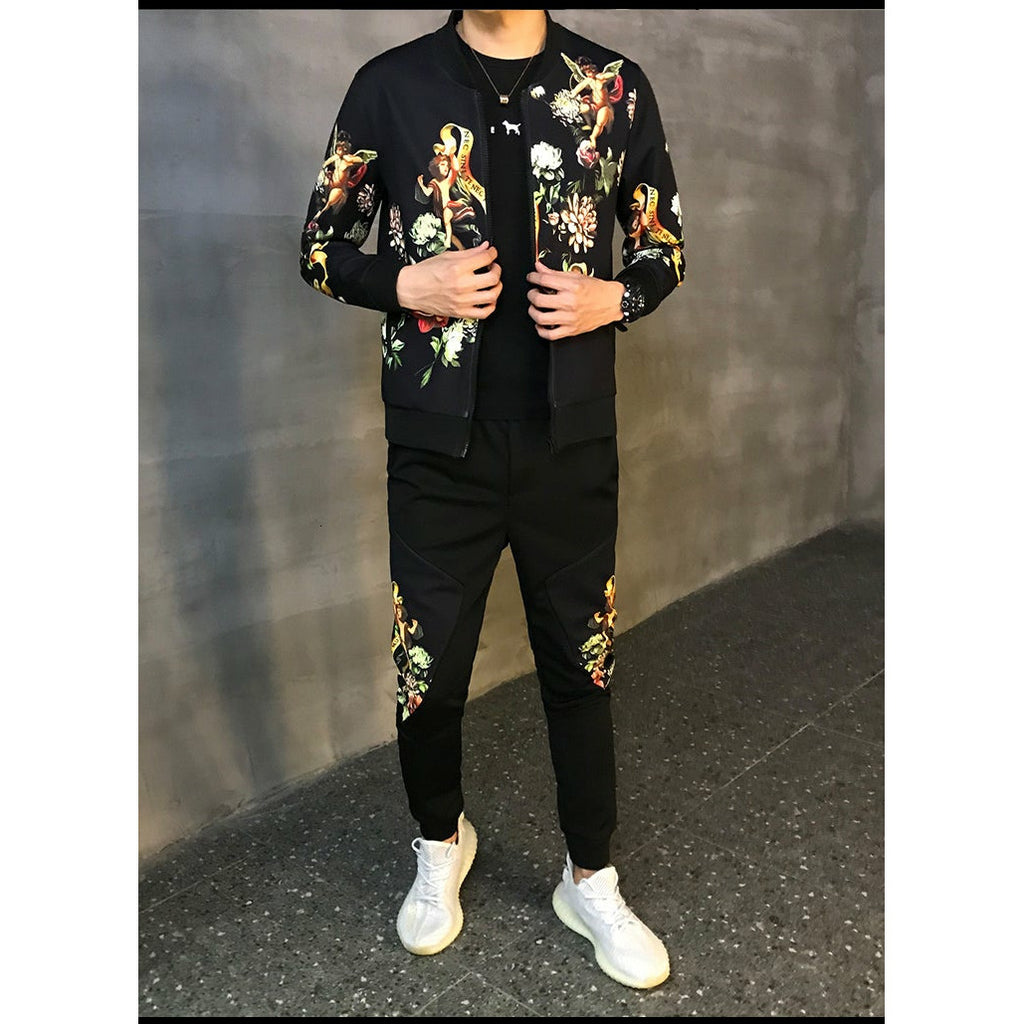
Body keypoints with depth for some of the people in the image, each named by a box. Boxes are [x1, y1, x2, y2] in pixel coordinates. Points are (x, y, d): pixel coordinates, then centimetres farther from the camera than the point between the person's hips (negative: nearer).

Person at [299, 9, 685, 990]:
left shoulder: (614, 86, 4)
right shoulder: (390, 85, 1)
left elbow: (664, 245, 11)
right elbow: (321, 248, 7)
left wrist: (614, 298, -10)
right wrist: (408, 285, -13)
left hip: (571, 439, 1)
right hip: (440, 442, 0)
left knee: (581, 661, 11)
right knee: (427, 664, 9)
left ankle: (590, 880, 33)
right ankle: (441, 844, 40)